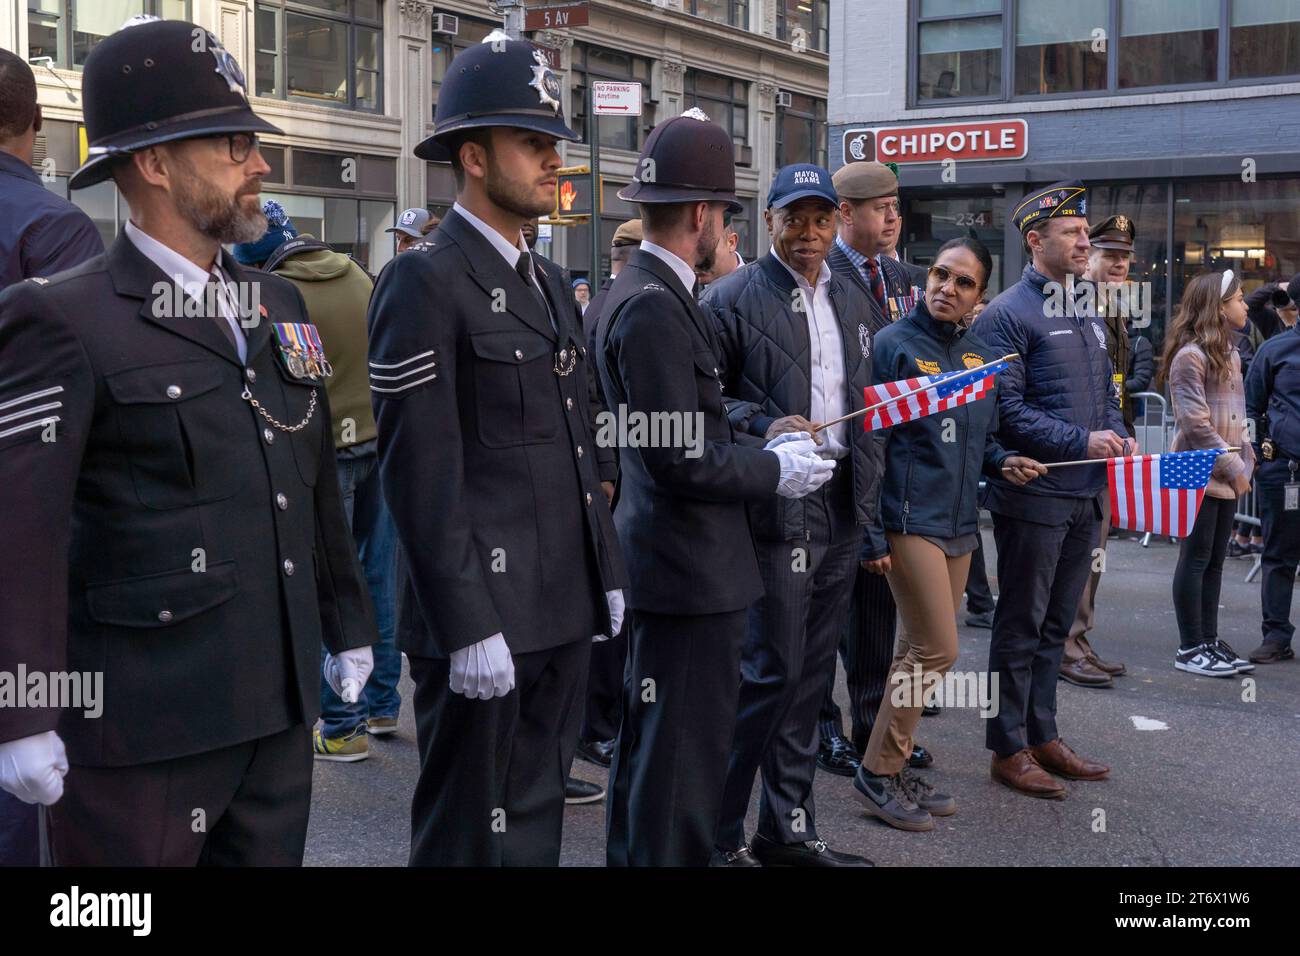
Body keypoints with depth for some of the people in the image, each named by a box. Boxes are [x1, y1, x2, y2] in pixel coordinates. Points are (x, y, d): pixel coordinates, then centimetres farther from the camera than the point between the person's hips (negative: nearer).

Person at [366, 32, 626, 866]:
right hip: (484, 615, -8)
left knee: (536, 822, 17)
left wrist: (606, 574, 16)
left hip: (564, 611, 8)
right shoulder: (425, 283, -11)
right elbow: (420, 475, -16)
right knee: (472, 836, 4)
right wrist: (469, 629, -19)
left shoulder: (547, 283, 15)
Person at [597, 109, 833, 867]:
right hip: (691, 573, -11)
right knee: (686, 755, -1)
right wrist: (776, 471, -10)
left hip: (667, 560, 11)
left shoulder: (646, 292, 10)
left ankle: (633, 853, 35)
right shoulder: (656, 307, -20)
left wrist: (764, 447, 6)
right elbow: (679, 463, -23)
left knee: (650, 741, 21)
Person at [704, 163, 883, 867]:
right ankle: (716, 833, 8)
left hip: (842, 504, 7)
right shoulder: (732, 298, -5)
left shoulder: (853, 302, 16)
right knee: (770, 671, -6)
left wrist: (870, 492, 12)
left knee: (811, 674, 12)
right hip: (776, 505, -7)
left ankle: (788, 830, 24)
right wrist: (764, 427, -22)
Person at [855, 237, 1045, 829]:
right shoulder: (894, 345, -8)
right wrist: (873, 532, -13)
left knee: (920, 650, 11)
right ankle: (877, 774, 4)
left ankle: (892, 764, 22)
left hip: (960, 523, 7)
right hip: (909, 519, -7)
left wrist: (1002, 463, -1)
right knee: (939, 651, -8)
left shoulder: (981, 357, 11)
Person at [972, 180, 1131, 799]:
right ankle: (1009, 750, 11)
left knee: (1055, 625, 16)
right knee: (1021, 626, 1)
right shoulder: (1008, 314, -11)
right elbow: (1006, 409, -17)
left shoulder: (1085, 314, 16)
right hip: (1034, 495, -8)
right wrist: (1082, 441, -20)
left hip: (1085, 494, 8)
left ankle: (1043, 736, 26)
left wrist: (1118, 437, 3)